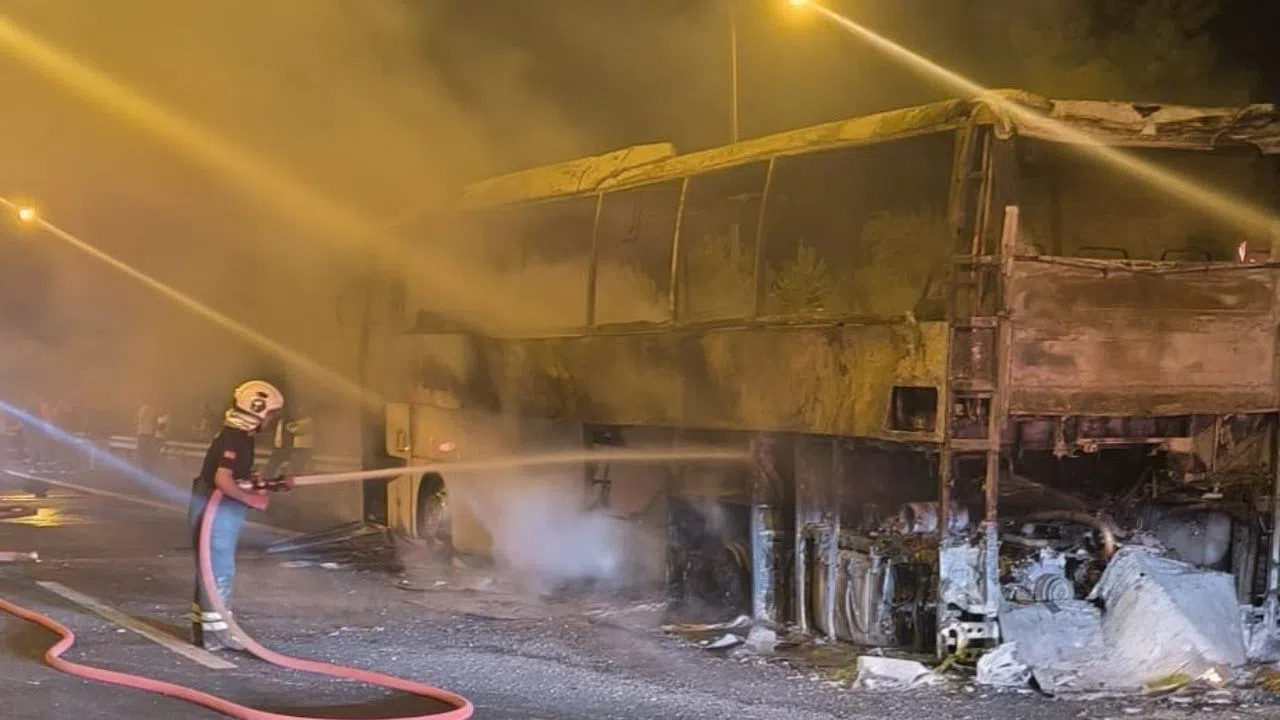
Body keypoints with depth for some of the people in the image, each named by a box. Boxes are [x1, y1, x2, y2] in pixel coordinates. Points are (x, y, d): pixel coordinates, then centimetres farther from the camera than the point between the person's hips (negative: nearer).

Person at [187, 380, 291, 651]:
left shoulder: (238, 436, 11)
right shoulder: (235, 439, -20)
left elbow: (241, 475, 22)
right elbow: (223, 480, -30)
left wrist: (273, 484, 12)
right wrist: (252, 499, -21)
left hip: (218, 510, 10)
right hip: (217, 511, -10)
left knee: (210, 568, 16)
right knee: (220, 570, -4)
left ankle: (202, 627, 25)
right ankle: (216, 631, 3)